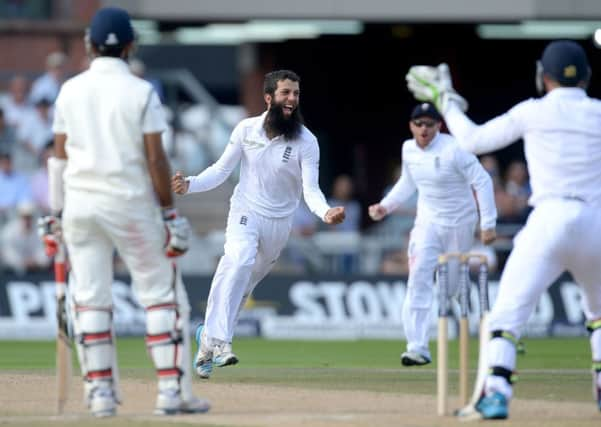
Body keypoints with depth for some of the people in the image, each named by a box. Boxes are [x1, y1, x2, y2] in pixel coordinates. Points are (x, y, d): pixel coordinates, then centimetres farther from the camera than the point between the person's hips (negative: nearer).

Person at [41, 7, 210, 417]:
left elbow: (59, 156, 5)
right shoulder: (141, 92, -7)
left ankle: (100, 391, 3)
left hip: (80, 204, 3)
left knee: (90, 298, 7)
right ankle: (172, 390, -1)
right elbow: (155, 159, -10)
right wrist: (170, 214, -4)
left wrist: (55, 214, 11)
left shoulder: (70, 91, 4)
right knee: (162, 294, 4)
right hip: (130, 202, -3)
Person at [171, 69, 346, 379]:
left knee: (244, 285, 10)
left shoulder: (306, 142, -9)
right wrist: (190, 185, -16)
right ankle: (219, 340, -34)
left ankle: (209, 336, 32)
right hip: (245, 211, -2)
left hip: (279, 223, 2)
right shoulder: (246, 129, -5)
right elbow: (222, 169, 1)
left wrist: (326, 213, -37)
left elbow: (311, 189, -16)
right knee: (238, 262, -29)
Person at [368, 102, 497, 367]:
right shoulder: (409, 149, 0)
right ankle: (418, 348, -20)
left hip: (459, 223, -4)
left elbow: (482, 182, -17)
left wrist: (488, 224, -21)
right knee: (419, 275, -15)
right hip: (428, 222, 4)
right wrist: (386, 206, 3)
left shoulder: (453, 150, -19)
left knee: (452, 287, 4)